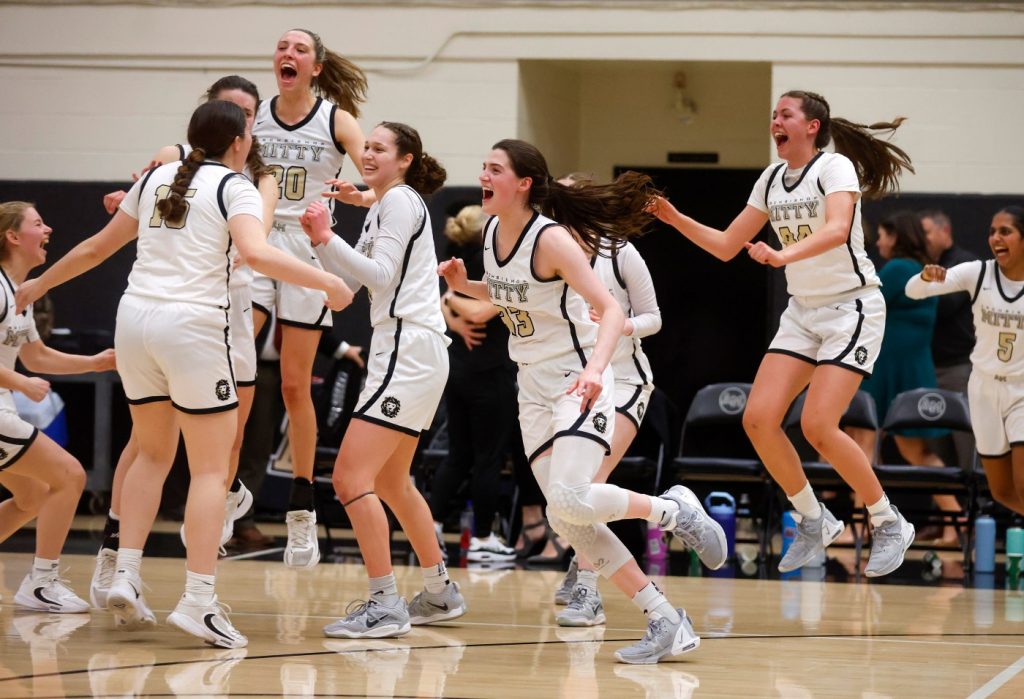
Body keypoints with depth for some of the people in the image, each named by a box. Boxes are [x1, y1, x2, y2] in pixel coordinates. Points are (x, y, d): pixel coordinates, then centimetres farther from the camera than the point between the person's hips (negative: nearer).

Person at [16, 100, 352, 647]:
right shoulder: (235, 187, -1)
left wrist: (39, 283, 37)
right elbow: (255, 253, -20)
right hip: (194, 324, -6)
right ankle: (198, 601, -8)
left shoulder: (156, 178, 16)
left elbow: (97, 247, 23)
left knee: (154, 453, 21)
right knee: (211, 468, 0)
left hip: (135, 316, 6)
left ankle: (126, 577, 11)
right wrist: (326, 282, -13)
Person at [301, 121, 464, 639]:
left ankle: (385, 606, -15)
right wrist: (321, 241, 3)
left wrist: (327, 239, -19)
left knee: (351, 478, -15)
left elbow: (380, 275, -16)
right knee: (390, 483, 21)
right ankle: (440, 594, 30)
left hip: (409, 352, -11)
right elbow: (353, 277, 17)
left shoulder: (401, 200, -7)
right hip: (402, 350, 11)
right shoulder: (383, 208, 22)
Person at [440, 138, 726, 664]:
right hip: (534, 388, 8)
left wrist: (595, 368, -37)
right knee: (567, 521, 0)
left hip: (578, 382, -8)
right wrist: (465, 287, 5)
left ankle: (674, 510, 1)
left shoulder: (551, 238, -18)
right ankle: (667, 624, 6)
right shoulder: (492, 232, 5)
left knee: (570, 500, -26)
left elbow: (611, 310, -22)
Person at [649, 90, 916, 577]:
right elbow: (726, 246, 14)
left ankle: (889, 524, 0)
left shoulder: (836, 166, -13)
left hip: (852, 308, -7)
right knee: (758, 419, -7)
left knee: (817, 426, -19)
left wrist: (784, 255, -47)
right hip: (803, 312, 7)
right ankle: (814, 522, 11)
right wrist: (675, 219, 1)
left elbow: (837, 229, -32)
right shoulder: (771, 180, 8)